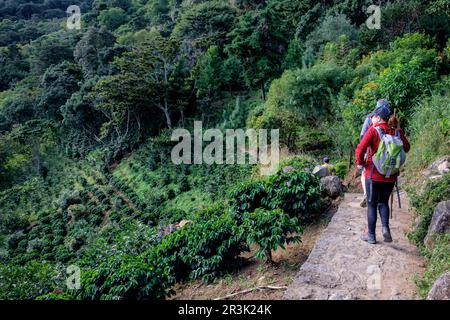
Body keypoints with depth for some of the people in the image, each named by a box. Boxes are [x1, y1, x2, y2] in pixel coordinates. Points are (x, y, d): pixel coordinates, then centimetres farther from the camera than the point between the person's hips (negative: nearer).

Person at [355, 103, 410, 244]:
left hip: (373, 174, -3)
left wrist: (360, 163, -6)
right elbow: (406, 148, 12)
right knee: (383, 202, 20)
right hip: (390, 175, 3)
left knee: (372, 204, 9)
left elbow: (360, 149, -22)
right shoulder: (396, 131, -1)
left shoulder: (373, 130, -12)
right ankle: (385, 227, -2)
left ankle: (371, 235, 15)